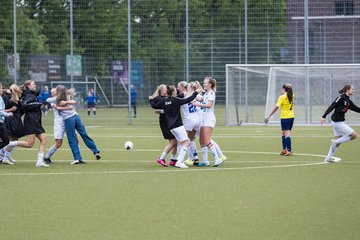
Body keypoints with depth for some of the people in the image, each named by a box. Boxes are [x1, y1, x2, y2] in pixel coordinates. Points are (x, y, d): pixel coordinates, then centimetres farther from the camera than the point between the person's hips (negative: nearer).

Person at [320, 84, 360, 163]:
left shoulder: (348, 101, 12)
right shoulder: (341, 98, -14)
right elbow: (331, 107, -19)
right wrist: (324, 116, -25)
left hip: (340, 122, 9)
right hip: (337, 122, -9)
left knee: (338, 141, 14)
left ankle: (328, 158, 18)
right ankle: (335, 141, -3)